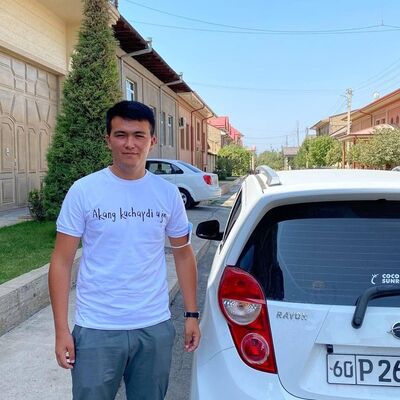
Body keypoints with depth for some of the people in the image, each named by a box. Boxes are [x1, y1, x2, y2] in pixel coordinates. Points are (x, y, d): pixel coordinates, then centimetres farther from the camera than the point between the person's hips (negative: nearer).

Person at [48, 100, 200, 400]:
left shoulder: (168, 193, 0)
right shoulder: (83, 191, -8)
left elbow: (184, 254, 8)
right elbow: (62, 263, -5)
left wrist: (192, 314, 5)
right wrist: (61, 329, -7)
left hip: (156, 327, 3)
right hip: (97, 330, -2)